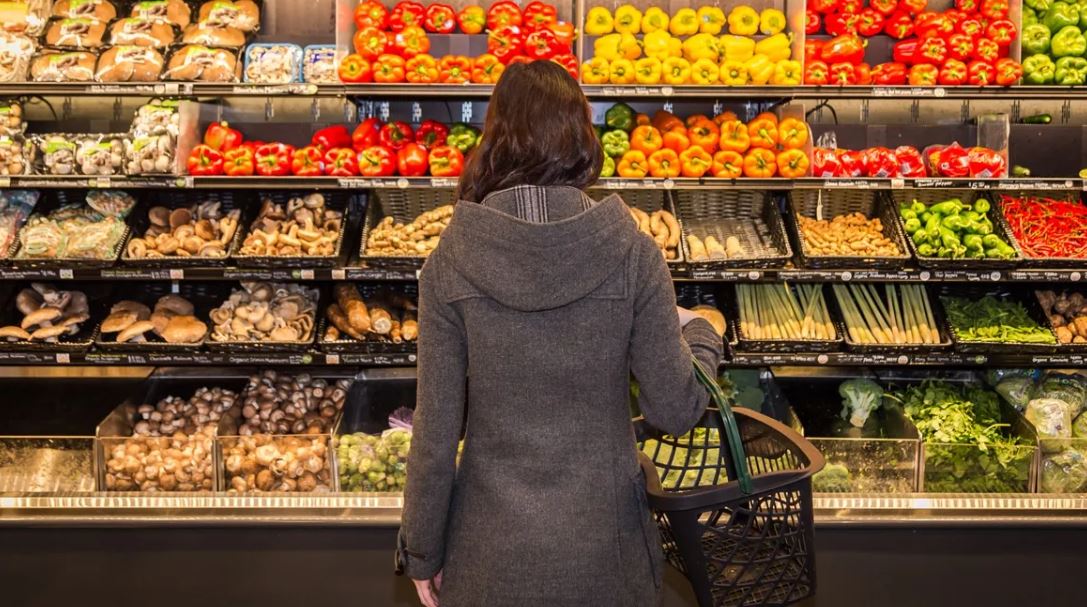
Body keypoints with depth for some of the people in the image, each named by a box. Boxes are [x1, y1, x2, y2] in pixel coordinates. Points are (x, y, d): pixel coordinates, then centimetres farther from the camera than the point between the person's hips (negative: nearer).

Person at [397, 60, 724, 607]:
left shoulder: (451, 261, -13)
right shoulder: (632, 254, -14)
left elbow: (436, 429, -10)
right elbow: (675, 409, -8)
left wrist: (421, 551, 4)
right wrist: (699, 334, 12)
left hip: (494, 543, 0)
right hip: (602, 541, 1)